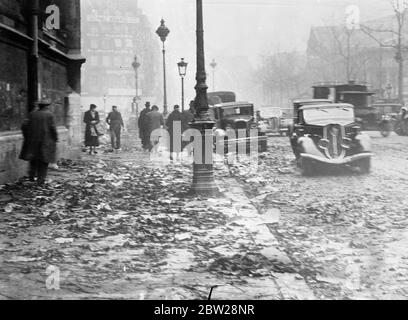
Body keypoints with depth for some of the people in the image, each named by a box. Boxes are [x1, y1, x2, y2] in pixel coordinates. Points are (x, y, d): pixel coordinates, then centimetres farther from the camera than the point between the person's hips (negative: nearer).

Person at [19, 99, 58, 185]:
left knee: (34, 159, 18)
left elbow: (24, 125, -1)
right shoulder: (49, 115, -8)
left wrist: (27, 137, 10)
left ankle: (31, 176, 12)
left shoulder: (32, 114, 2)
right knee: (43, 160, 4)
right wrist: (55, 138, 1)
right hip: (46, 140, -3)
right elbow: (53, 128, -12)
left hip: (33, 140, 3)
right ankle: (41, 180, 2)